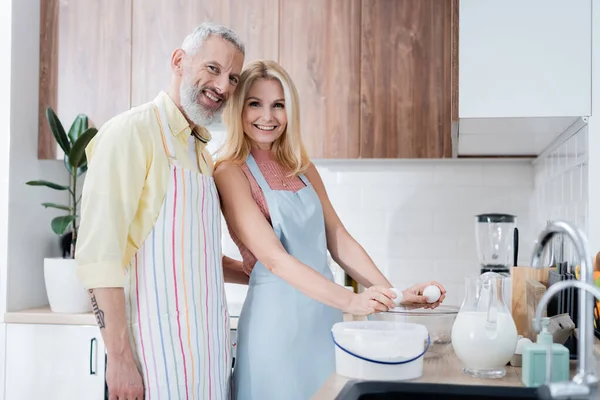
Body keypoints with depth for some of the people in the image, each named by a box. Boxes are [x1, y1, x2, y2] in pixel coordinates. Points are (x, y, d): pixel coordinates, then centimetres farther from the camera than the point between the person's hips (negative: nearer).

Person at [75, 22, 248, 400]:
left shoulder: (202, 153, 16)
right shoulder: (132, 132, -10)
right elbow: (99, 253, -17)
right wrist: (120, 357, -20)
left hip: (210, 345, 8)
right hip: (160, 347, -8)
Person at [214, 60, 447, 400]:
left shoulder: (302, 168, 10)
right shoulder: (231, 172, -8)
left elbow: (340, 241, 8)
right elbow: (274, 258, -18)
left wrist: (394, 294, -5)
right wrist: (350, 301, -27)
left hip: (325, 317, 6)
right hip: (278, 321, -6)